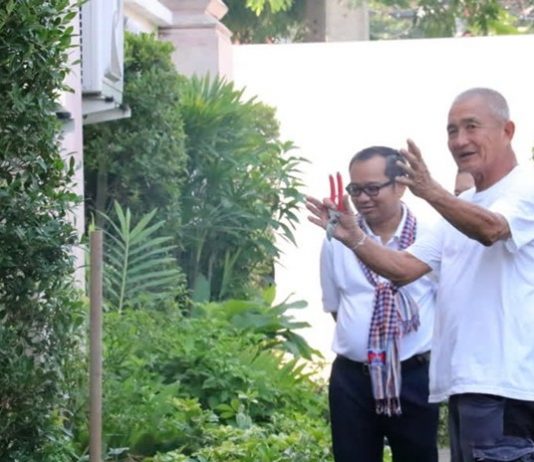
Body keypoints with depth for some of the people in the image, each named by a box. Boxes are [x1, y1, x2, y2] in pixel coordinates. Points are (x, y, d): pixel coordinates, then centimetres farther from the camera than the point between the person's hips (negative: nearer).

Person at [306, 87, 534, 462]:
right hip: (461, 379, 9)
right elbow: (403, 269, 15)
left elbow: (490, 229, -28)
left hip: (500, 382, -9)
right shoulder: (460, 208, 21)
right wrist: (352, 236, -1)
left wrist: (432, 192, -43)